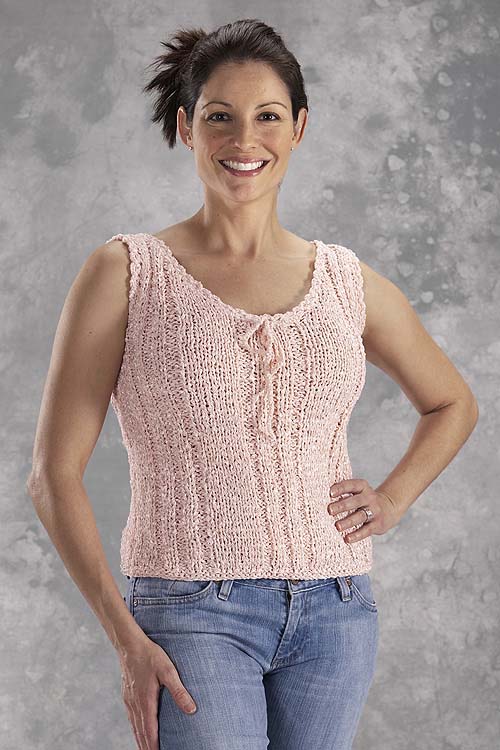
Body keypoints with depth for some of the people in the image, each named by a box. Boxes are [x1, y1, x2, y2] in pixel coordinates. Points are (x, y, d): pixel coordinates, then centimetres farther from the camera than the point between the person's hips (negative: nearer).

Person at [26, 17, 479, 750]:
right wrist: (125, 638, -10)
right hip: (193, 614, -3)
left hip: (333, 613, 4)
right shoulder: (127, 272, -2)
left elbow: (451, 403, 24)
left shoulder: (346, 280, 8)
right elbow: (55, 474, -3)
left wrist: (392, 499, 7)